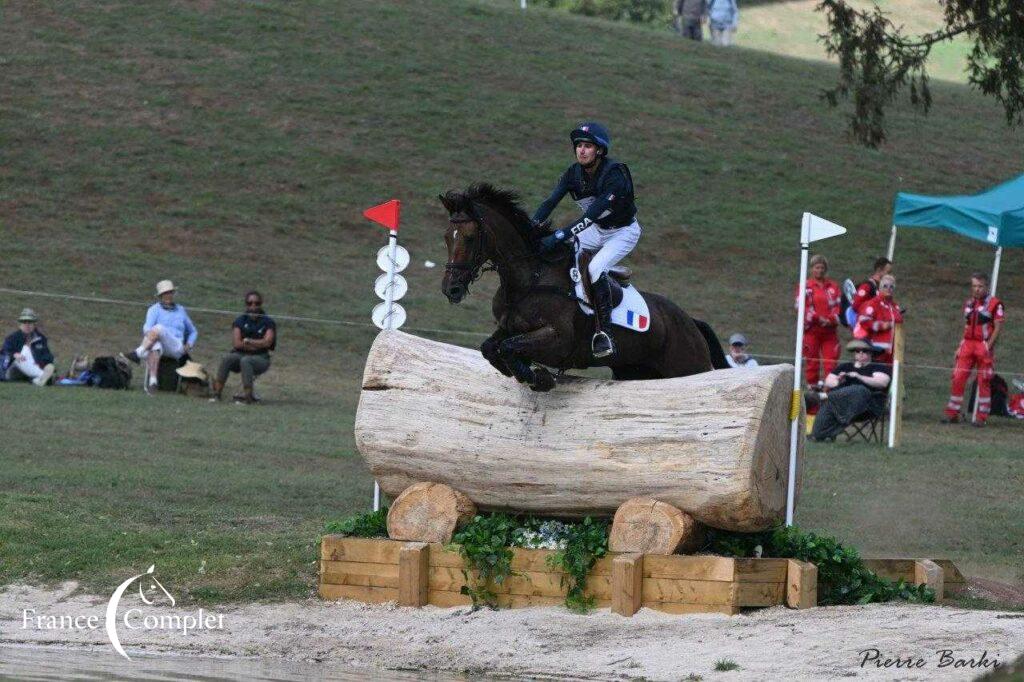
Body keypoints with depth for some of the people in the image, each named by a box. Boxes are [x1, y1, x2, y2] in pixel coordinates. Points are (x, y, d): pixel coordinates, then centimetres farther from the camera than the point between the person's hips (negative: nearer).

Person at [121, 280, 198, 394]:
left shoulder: (181, 311, 24)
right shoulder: (155, 309, 16)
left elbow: (193, 332, 33)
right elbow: (147, 328, -2)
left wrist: (189, 344, 11)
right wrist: (149, 336, -27)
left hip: (176, 348, 1)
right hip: (159, 343, -1)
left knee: (159, 328, -33)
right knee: (155, 348, -43)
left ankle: (138, 353, -40)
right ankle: (152, 382, -56)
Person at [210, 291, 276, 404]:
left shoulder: (268, 322, 1)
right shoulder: (240, 321, 6)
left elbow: (267, 343, -13)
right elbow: (236, 343, -5)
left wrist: (247, 341, -6)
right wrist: (257, 345, -9)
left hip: (261, 359, -2)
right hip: (240, 355, 2)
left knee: (245, 361, -36)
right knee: (227, 359, -30)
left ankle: (248, 397, -40)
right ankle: (216, 394, -37)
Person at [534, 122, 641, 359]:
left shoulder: (615, 174, -31)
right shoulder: (574, 173, -10)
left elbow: (592, 214, -39)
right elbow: (550, 202, -18)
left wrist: (559, 236, -46)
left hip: (623, 232, -7)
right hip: (596, 230, 7)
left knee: (595, 268, -29)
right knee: (557, 253, -8)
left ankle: (605, 333, -26)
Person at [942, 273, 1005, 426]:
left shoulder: (994, 304, -5)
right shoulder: (969, 303, 15)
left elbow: (998, 328, -8)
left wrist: (988, 346, -17)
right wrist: (961, 346, 13)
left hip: (984, 346, -5)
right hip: (968, 344, 5)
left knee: (984, 382, 0)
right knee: (957, 379, 0)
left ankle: (982, 417, 6)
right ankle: (952, 413, 7)